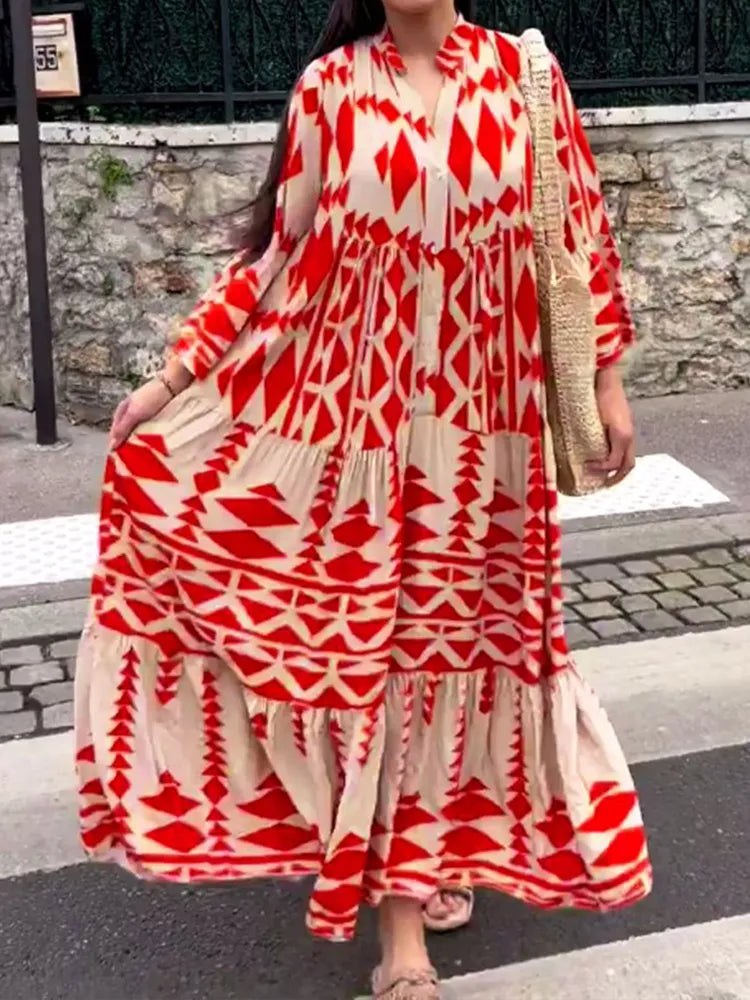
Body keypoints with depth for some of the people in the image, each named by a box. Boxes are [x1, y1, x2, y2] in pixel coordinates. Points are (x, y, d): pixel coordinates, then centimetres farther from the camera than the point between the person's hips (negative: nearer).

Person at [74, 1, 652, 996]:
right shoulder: (330, 84, -1)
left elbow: (580, 229, 6)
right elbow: (279, 250, 1)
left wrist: (608, 380, 6)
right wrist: (176, 375, -2)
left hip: (483, 416, 2)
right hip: (356, 409, -1)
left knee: (458, 624, 11)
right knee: (367, 634, 3)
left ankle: (418, 856, 32)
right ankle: (401, 893, 16)